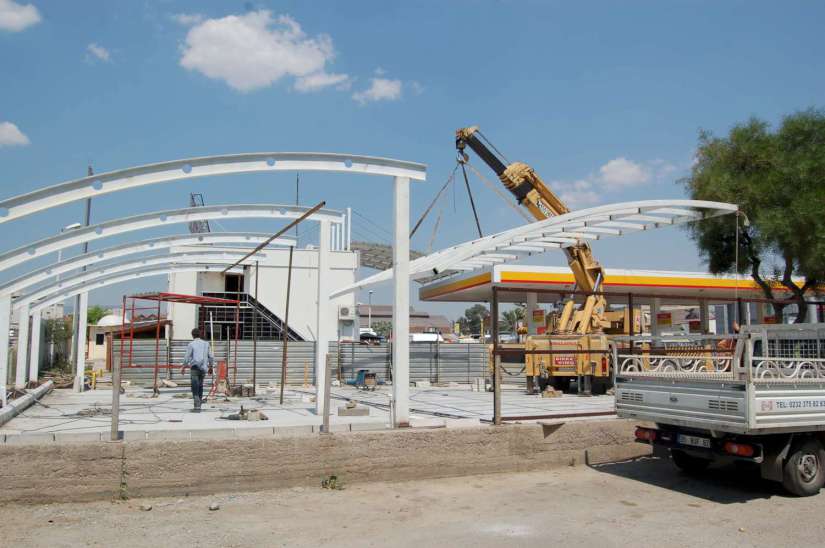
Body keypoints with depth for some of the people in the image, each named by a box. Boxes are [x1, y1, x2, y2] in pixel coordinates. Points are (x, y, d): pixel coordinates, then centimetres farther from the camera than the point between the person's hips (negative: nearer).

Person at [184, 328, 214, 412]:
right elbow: (211, 357, 8)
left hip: (194, 368, -4)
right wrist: (210, 367, 20)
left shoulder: (191, 344, -5)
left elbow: (187, 358, -6)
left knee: (195, 389, -5)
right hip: (203, 368, 4)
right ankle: (200, 401, 23)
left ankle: (197, 407, -12)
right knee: (200, 386, 19)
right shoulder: (206, 344, 8)